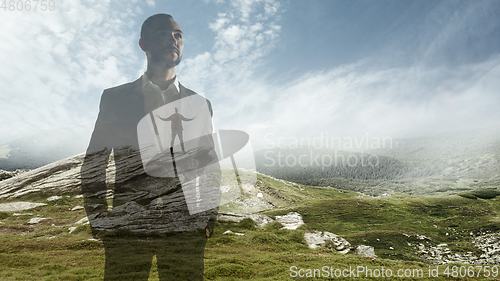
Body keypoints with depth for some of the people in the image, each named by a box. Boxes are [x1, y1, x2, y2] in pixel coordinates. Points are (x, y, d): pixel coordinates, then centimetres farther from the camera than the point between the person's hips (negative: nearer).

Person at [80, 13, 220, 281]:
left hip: (184, 230, 1)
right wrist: (100, 224, 1)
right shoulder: (114, 98, 7)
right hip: (127, 227, 0)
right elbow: (94, 165, 8)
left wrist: (208, 221, 5)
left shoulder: (199, 104, 10)